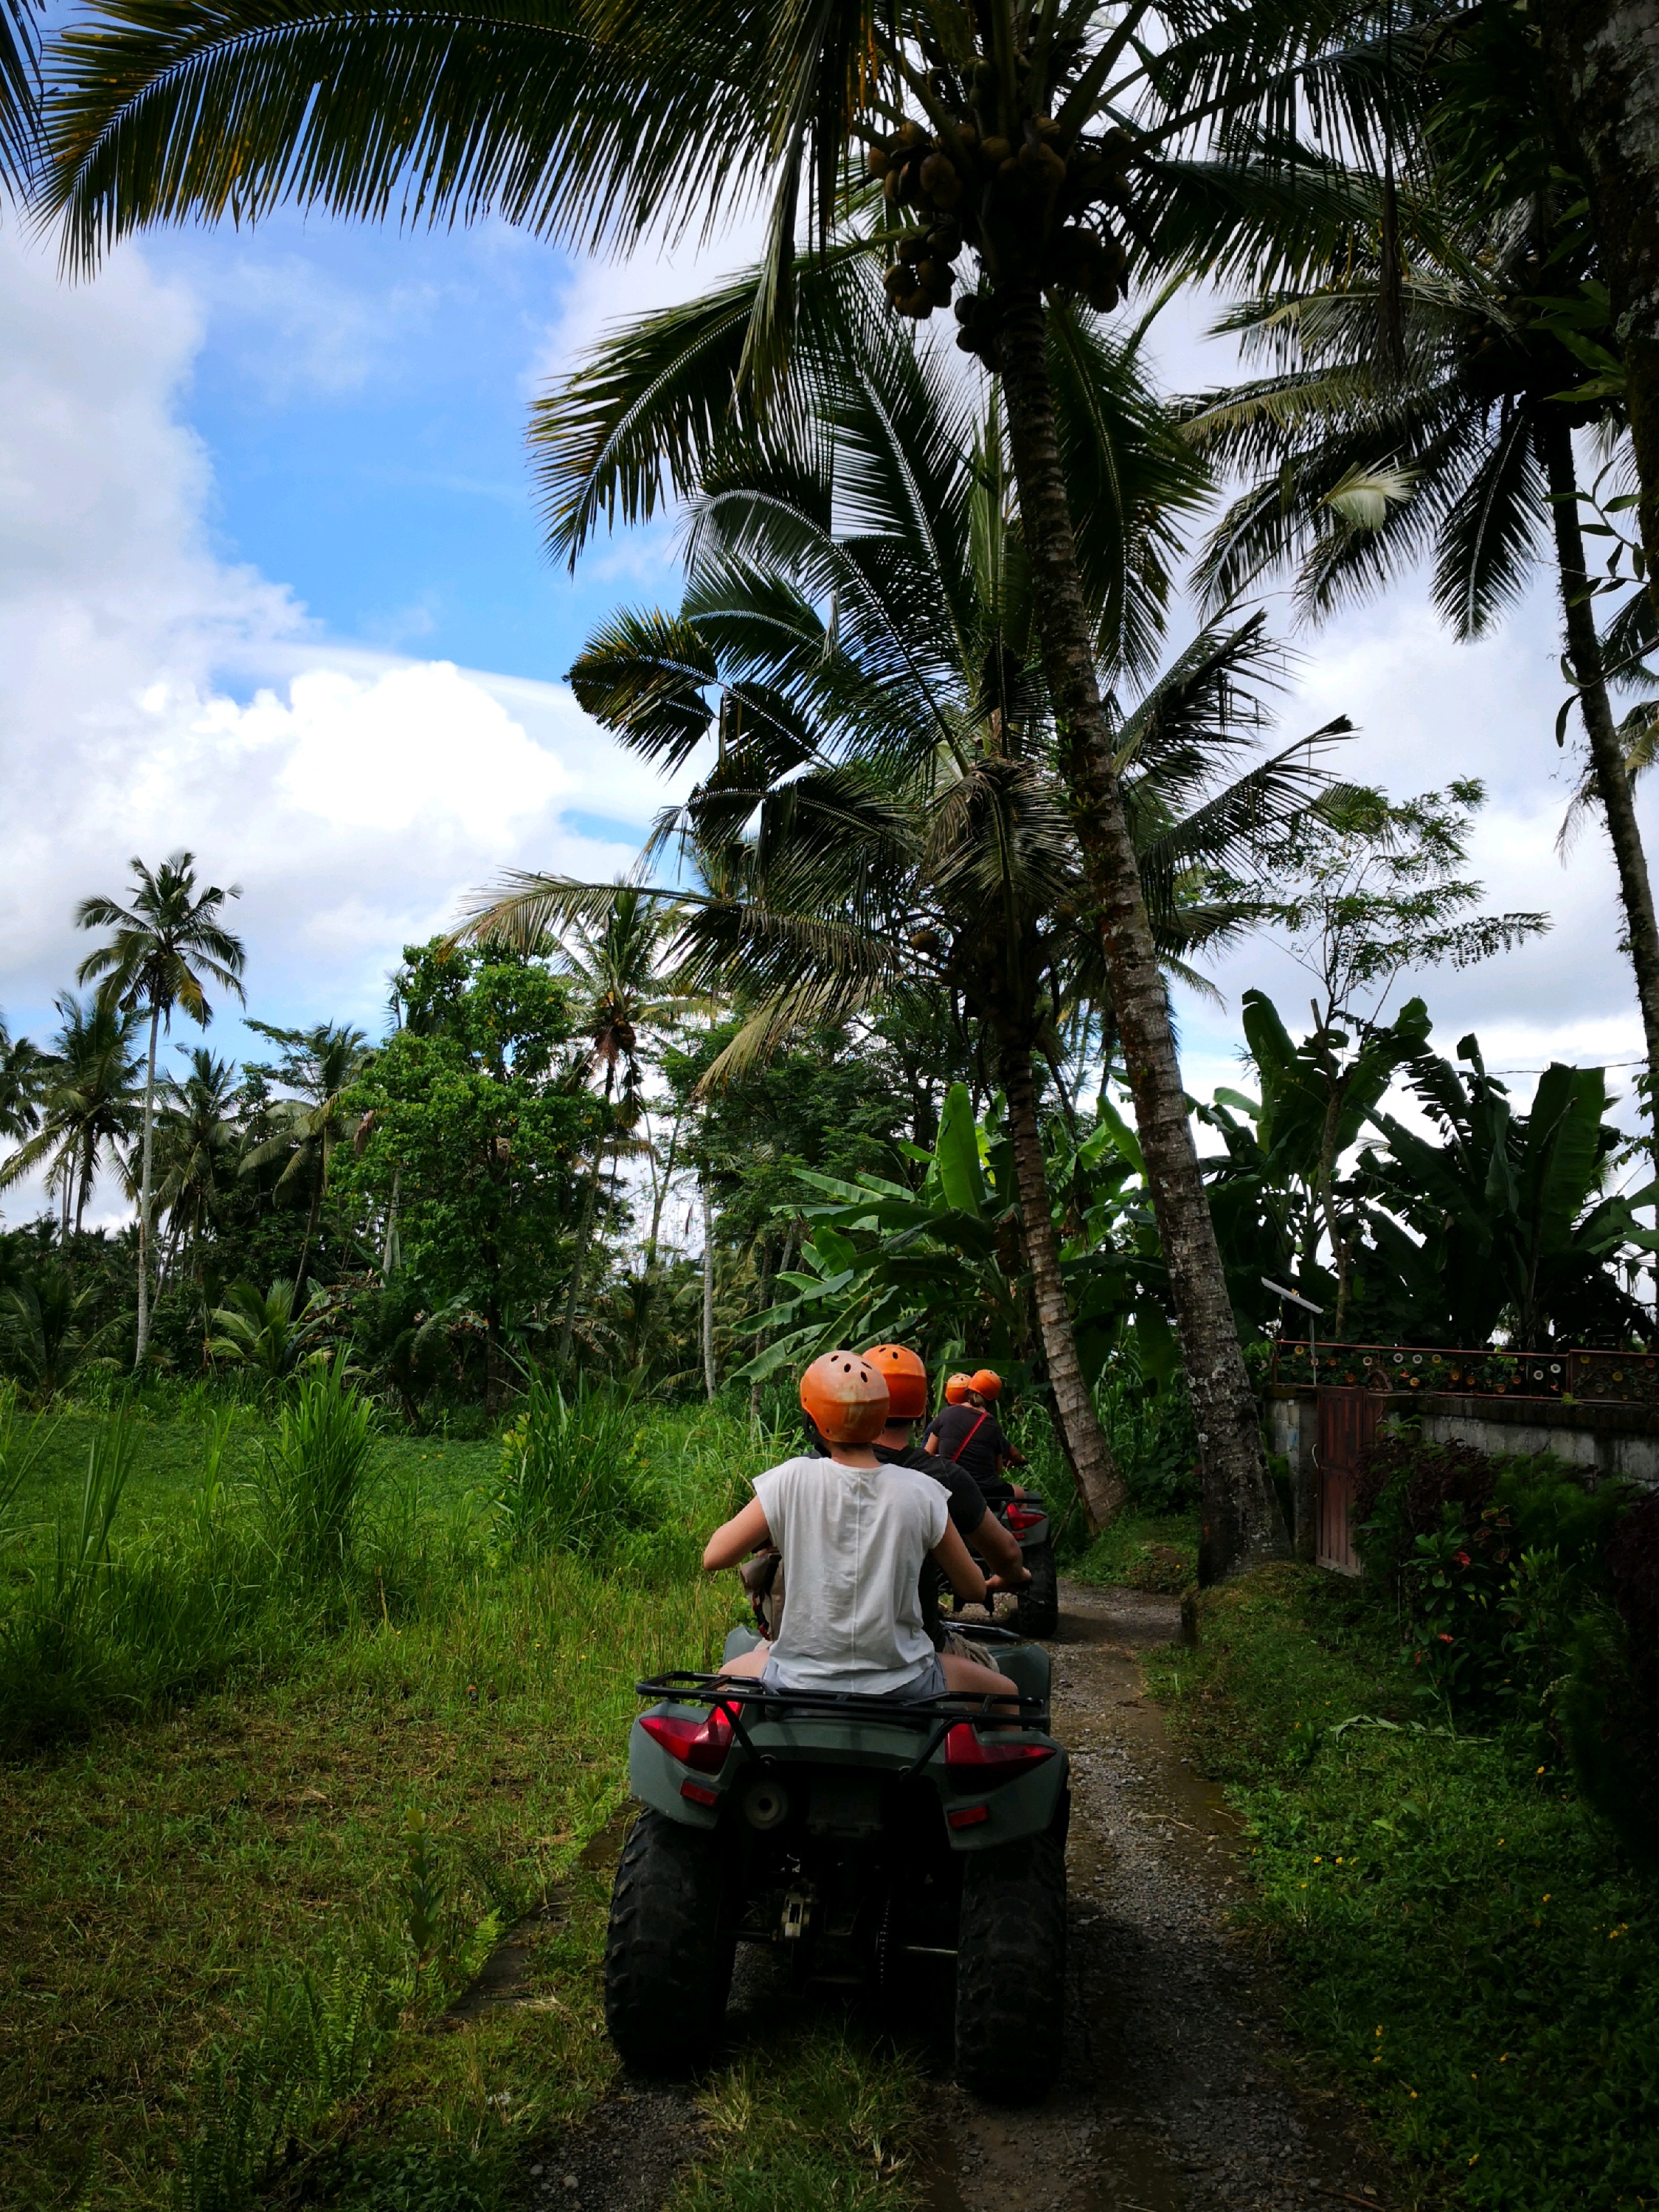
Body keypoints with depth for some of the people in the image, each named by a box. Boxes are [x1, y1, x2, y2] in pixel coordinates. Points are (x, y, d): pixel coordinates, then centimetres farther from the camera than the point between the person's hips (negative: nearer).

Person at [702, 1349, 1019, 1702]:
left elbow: (714, 1557, -5)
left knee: (727, 1676, 33)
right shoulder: (921, 1492, -9)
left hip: (801, 1682, 1)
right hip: (899, 1684, -1)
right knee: (1004, 1693, 24)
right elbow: (974, 1590, 1)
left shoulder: (792, 1481, -11)